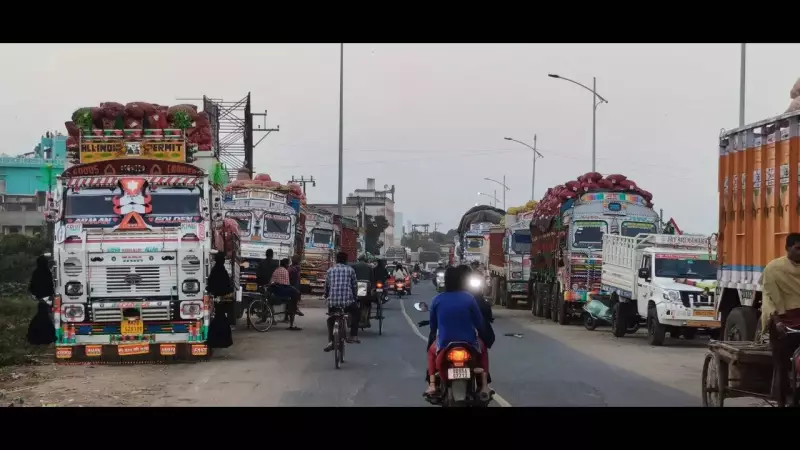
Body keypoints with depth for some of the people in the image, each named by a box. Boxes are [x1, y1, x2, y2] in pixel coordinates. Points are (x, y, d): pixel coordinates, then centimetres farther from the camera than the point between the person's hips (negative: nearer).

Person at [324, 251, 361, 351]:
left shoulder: (330, 270, 10)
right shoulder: (350, 270, 5)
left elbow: (326, 286, 14)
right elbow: (354, 285, 7)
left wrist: (326, 296, 33)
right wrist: (355, 297, 23)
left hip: (332, 301, 1)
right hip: (347, 301, -1)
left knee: (331, 319, 25)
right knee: (356, 313, 28)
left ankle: (330, 341, 9)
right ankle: (353, 336, 16)